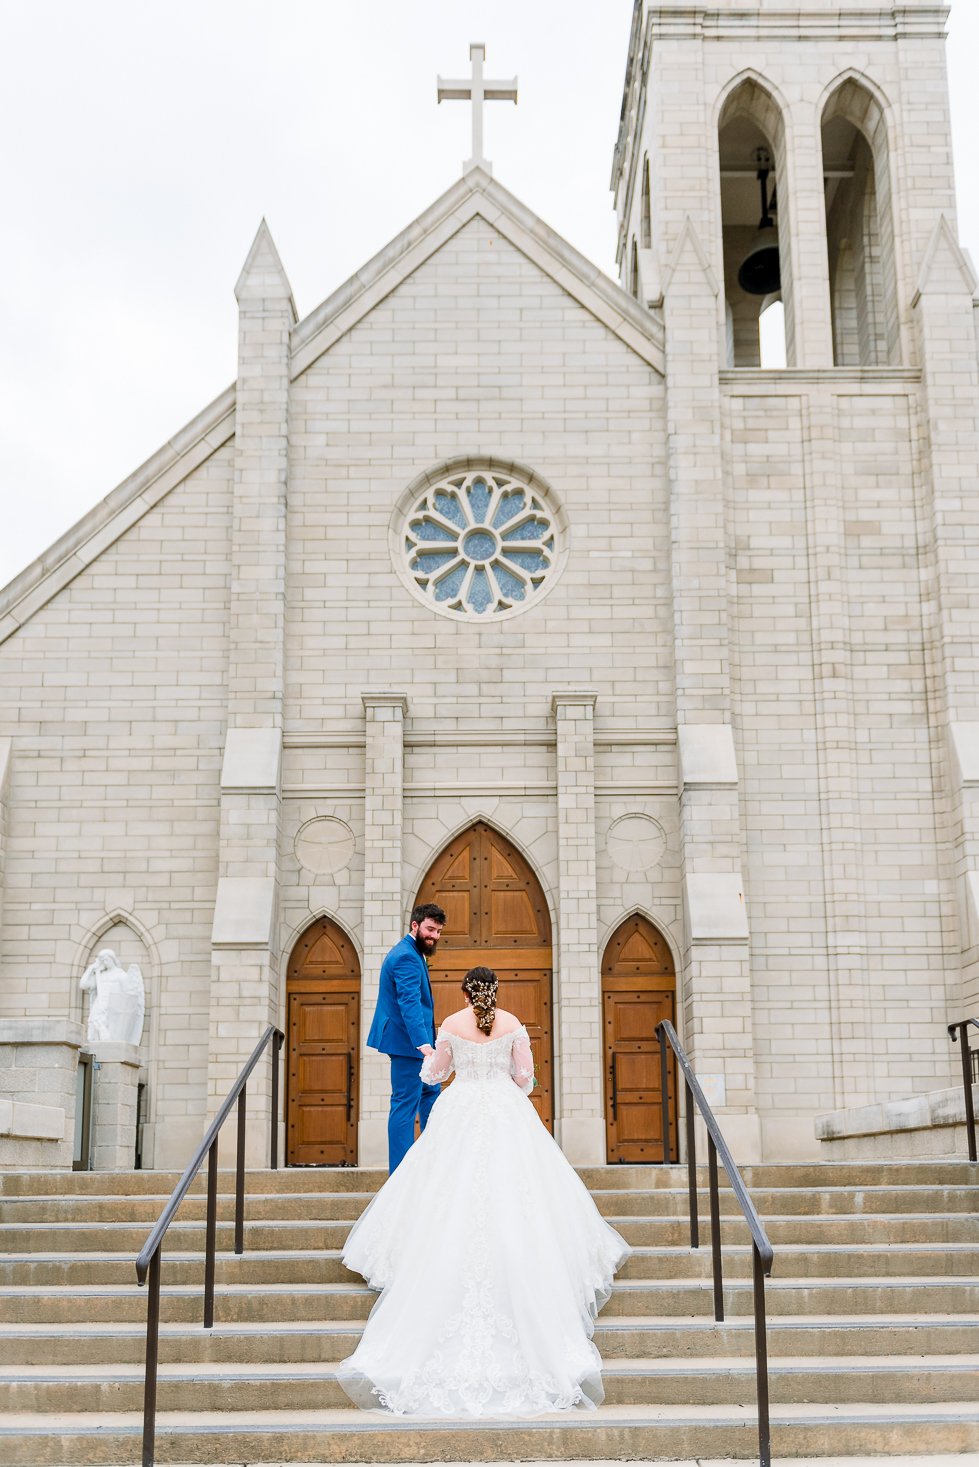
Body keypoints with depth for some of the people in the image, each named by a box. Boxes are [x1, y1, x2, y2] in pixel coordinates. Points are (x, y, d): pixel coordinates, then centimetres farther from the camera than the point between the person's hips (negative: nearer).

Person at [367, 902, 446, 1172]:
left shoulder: (411, 953, 14)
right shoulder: (407, 957, -20)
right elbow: (410, 1003, -31)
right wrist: (423, 1044, -39)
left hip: (414, 1042, 11)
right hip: (407, 1041, -11)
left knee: (430, 1093, 19)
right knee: (405, 1104, -6)